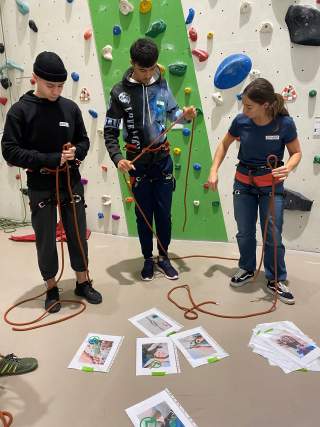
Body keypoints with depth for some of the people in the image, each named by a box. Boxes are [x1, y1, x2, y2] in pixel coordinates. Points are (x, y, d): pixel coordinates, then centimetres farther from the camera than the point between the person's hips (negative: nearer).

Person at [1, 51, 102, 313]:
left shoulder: (70, 107, 2)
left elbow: (84, 141, 10)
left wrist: (75, 152, -13)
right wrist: (51, 159, -19)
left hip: (72, 183, 3)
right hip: (40, 188, -2)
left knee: (78, 235, 11)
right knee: (45, 240, 8)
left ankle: (83, 283, 30)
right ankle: (51, 288, 28)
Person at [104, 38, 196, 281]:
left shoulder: (161, 84, 0)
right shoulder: (121, 92, -9)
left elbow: (171, 111, 14)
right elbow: (110, 132, -8)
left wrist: (185, 115, -8)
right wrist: (118, 158, -23)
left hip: (163, 158, 2)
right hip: (138, 162, -2)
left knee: (164, 212, 8)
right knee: (144, 214, 8)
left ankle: (164, 257, 27)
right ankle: (148, 259, 26)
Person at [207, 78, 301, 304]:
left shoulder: (285, 123, -17)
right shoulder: (241, 121, -11)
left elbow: (296, 152, -4)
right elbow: (224, 144, 5)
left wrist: (288, 168, -25)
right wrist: (214, 171, -2)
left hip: (271, 185, -2)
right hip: (243, 183, 2)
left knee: (273, 236, 3)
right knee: (245, 233, 12)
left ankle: (276, 281, 23)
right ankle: (247, 269, 36)